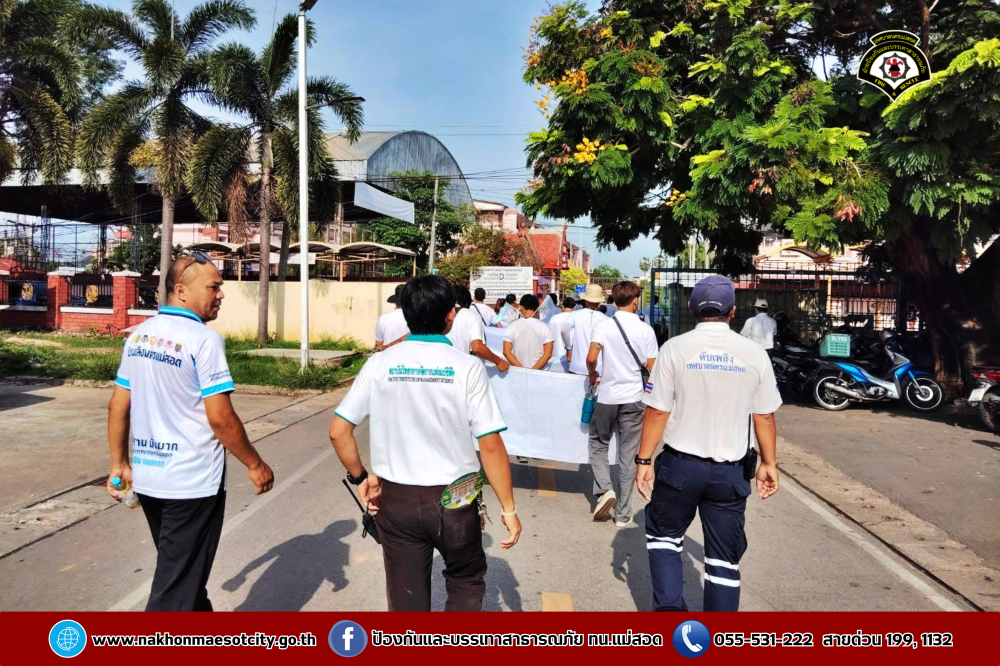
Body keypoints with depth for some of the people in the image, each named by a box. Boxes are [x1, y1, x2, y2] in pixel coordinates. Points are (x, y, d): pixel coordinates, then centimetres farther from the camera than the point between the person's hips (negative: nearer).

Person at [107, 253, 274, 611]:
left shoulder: (138, 335, 6)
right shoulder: (203, 339, -18)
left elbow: (117, 406, 9)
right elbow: (220, 417, -20)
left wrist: (119, 464, 16)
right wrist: (255, 464, -9)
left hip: (146, 477, 8)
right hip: (192, 482, -8)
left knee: (180, 567, 25)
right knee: (176, 583, 3)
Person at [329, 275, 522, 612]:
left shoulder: (379, 364, -5)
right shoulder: (467, 367, -12)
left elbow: (338, 431, -5)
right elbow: (491, 445, -12)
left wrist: (361, 477, 9)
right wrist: (508, 508, -4)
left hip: (396, 499, 2)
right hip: (453, 498, -2)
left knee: (406, 596, 16)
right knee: (466, 582, 23)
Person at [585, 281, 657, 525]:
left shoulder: (603, 326, -5)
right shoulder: (646, 330, -2)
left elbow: (591, 358, -15)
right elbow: (651, 367, -3)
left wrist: (593, 375, 6)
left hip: (606, 396, -1)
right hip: (633, 398, 1)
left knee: (598, 445, 18)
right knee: (628, 455, 7)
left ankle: (604, 490, -3)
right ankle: (623, 513, 13)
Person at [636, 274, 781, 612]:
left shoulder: (674, 348, -8)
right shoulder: (755, 353, -2)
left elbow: (657, 411, -9)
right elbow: (764, 416, 3)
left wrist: (644, 460, -1)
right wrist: (769, 463, 15)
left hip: (680, 464, -1)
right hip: (730, 470, 2)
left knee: (663, 534, 20)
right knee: (724, 555, 12)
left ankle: (669, 606, 10)